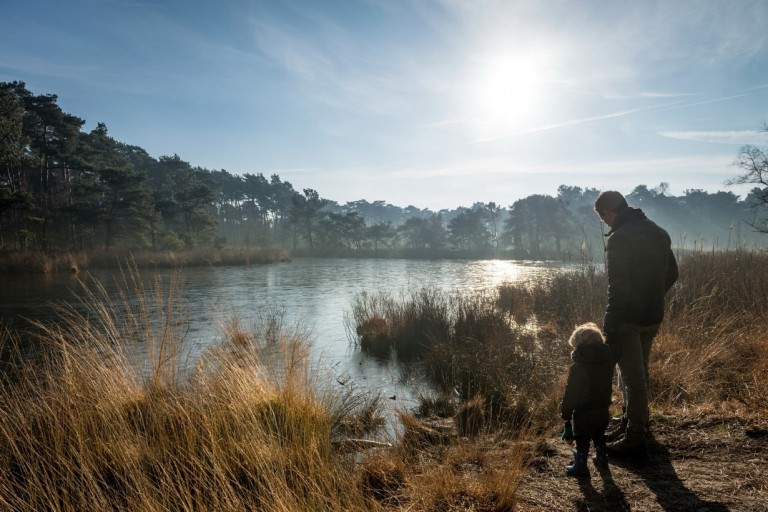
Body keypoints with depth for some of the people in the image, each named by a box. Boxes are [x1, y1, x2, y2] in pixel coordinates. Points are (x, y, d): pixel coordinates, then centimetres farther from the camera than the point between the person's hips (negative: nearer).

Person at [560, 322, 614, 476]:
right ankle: (601, 458, 42)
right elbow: (606, 385, 9)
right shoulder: (607, 361, -5)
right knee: (599, 436, 26)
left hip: (583, 413, -6)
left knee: (582, 440, 9)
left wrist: (566, 413, -9)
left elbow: (571, 393, -17)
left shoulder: (578, 367, -22)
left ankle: (580, 466, 18)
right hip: (603, 410, 6)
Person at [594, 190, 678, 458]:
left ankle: (635, 438, 12)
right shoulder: (657, 232, 9)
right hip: (654, 317, 9)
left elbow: (617, 288, -22)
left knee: (633, 378, 1)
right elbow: (671, 273, 16)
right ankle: (631, 423, 36)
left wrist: (609, 327, -18)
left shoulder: (619, 238, -19)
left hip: (629, 319, -9)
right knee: (638, 373, 22)